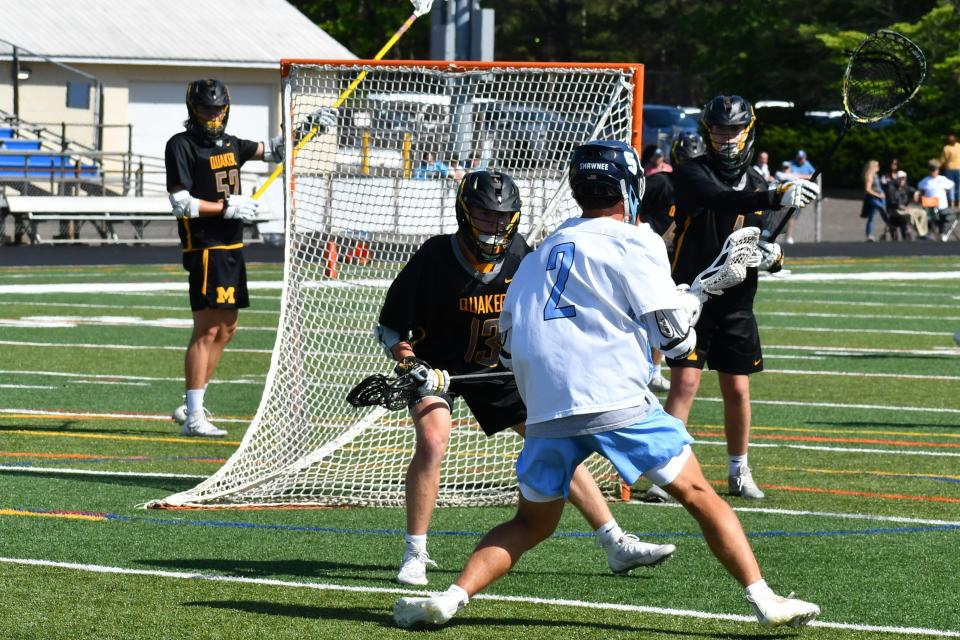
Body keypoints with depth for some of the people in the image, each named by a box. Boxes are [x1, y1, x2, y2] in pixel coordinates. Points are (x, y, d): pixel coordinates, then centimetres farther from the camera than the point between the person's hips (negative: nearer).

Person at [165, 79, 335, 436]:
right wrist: (227, 207, -15)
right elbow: (180, 203, -13)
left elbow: (273, 151, 25)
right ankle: (193, 417, -9)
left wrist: (310, 126, 13)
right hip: (204, 248, -9)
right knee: (207, 330, -11)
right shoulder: (182, 146, -7)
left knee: (227, 329, 12)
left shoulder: (230, 144, 15)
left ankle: (191, 405, 21)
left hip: (232, 247, 9)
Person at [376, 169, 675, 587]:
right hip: (438, 364, -4)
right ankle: (414, 555, -15)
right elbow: (390, 328, -15)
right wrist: (411, 365, -31)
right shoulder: (435, 259, -22)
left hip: (497, 366, 4)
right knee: (432, 439, -29)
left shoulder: (521, 258, -11)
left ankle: (616, 546, 9)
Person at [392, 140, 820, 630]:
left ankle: (451, 598, -1)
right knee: (700, 496, 3)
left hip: (546, 411, 5)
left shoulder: (543, 251, 23)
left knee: (531, 523, 17)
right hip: (617, 403, -5)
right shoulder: (635, 243, 5)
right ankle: (764, 600, -3)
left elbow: (507, 345, 23)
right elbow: (673, 336, 0)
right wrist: (689, 306, 21)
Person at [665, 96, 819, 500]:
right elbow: (724, 201, -29)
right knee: (685, 383, -11)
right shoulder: (692, 174, -8)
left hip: (736, 305, 5)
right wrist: (779, 197, -43)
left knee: (738, 390, 8)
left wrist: (772, 257, -10)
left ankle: (739, 473, 22)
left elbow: (766, 239, 15)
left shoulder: (757, 184, 9)